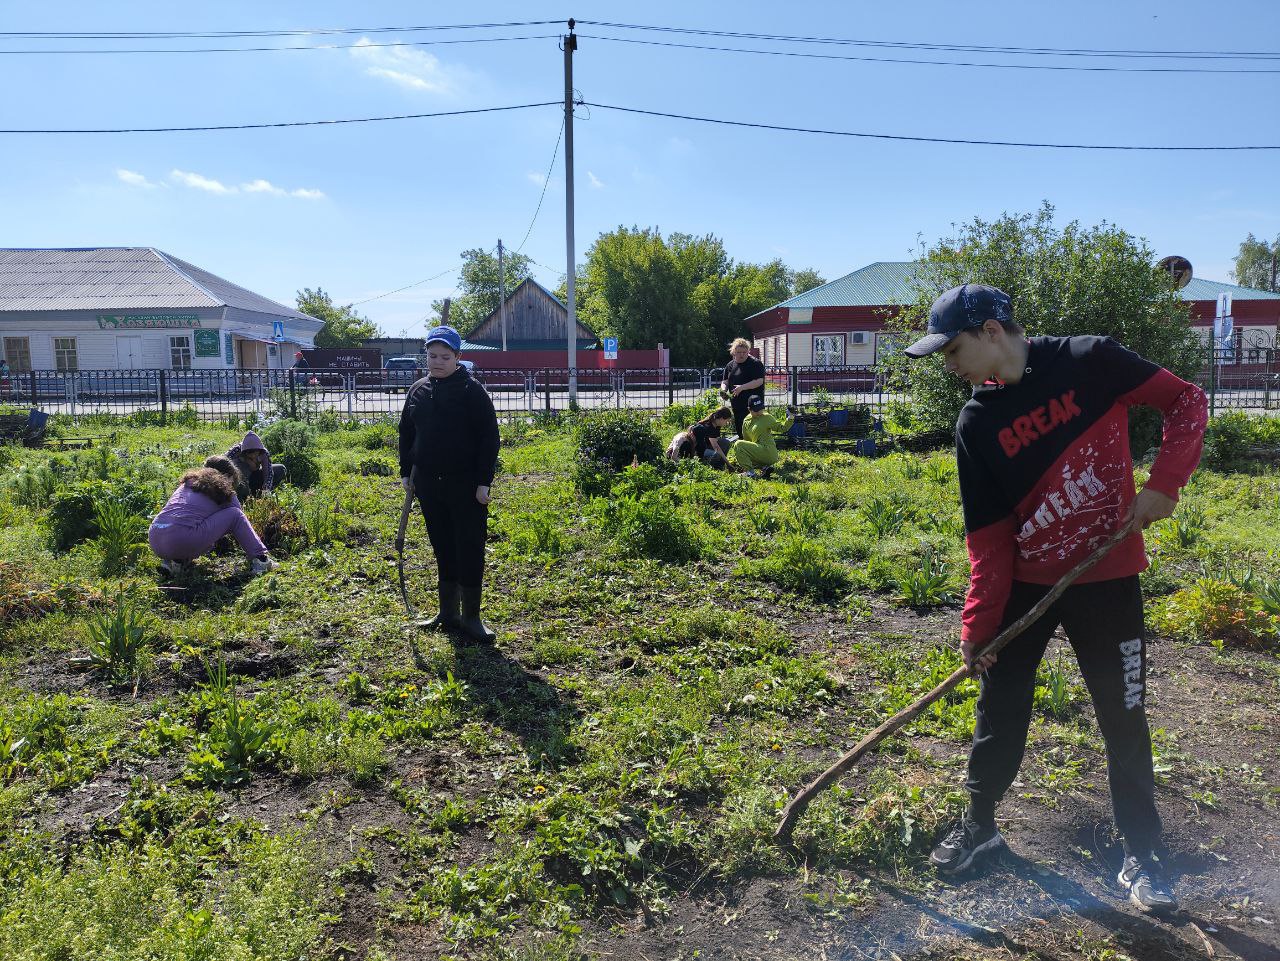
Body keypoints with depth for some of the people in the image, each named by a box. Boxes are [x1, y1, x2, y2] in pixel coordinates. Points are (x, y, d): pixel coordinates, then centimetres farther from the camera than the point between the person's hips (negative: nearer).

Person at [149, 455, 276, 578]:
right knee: (234, 514, 9)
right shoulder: (224, 492, 12)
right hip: (183, 541, -6)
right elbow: (240, 521, 21)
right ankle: (260, 559, 6)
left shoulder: (188, 482, 27)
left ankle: (176, 561, 11)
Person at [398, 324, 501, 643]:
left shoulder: (471, 390, -7)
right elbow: (406, 434, 20)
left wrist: (484, 481, -13)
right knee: (443, 549, 12)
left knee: (469, 549, -2)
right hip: (429, 484, 6)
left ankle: (471, 617, 7)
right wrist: (406, 473, 14)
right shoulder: (417, 391, 10)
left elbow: (489, 436, -9)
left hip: (465, 484, -5)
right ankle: (448, 613, 23)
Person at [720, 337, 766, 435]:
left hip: (753, 404, -6)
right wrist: (723, 389, -7)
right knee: (739, 430, 12)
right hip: (736, 404, 7)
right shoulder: (730, 365, 13)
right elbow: (725, 381, 17)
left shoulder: (755, 364, -6)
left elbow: (759, 381, -15)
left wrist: (742, 387, -24)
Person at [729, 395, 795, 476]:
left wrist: (790, 419, -24)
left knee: (738, 445, -20)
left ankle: (750, 472, -18)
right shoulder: (746, 421, 11)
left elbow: (781, 428, -9)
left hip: (768, 451, -8)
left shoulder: (767, 418, -6)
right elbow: (746, 439, 19)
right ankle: (764, 466, 7)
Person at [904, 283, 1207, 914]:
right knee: (1000, 706, 10)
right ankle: (980, 823, 32)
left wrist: (1163, 483, -16)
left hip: (1106, 578, -2)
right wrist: (976, 626, -8)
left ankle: (1142, 856, 28)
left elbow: (1185, 400, -3)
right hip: (1022, 581, 2)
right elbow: (987, 536, -5)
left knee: (1124, 718, 8)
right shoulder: (977, 423, -5)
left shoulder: (1090, 361, -12)